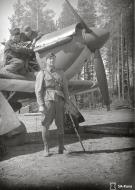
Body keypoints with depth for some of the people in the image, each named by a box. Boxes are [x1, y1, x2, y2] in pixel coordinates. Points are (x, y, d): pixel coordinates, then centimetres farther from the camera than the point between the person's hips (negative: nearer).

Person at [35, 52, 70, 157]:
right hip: (48, 101, -2)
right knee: (46, 125, -6)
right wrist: (41, 105, -10)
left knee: (60, 125, 3)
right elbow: (38, 90, 0)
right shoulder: (42, 74, 6)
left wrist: (67, 102, 2)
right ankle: (46, 149, 3)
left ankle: (61, 147, 16)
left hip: (59, 101, 2)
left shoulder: (61, 73, 15)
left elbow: (65, 89, 13)